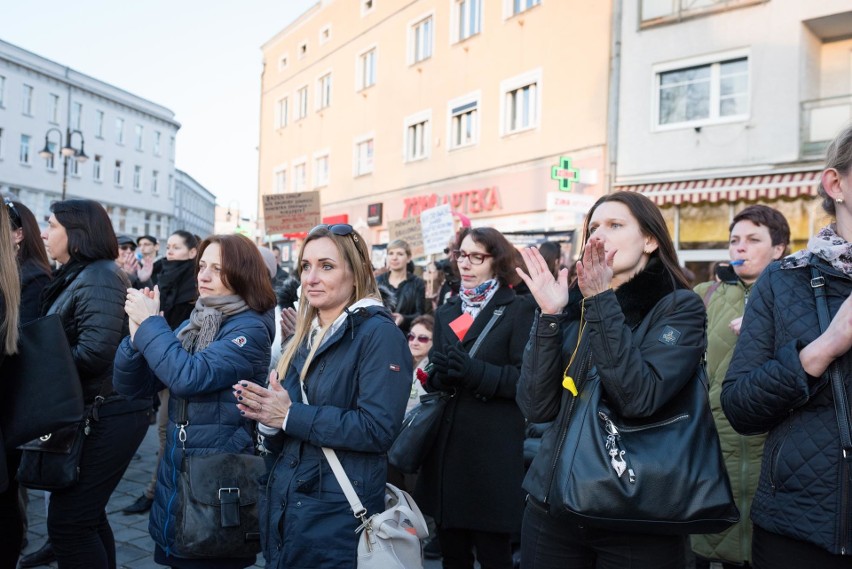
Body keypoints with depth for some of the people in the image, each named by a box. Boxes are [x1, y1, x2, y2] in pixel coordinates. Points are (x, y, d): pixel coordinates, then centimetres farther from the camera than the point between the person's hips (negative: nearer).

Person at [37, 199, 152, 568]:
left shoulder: (99, 277, -15)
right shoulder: (77, 276, 15)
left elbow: (93, 352, -25)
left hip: (108, 416, -10)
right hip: (93, 412, 10)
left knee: (67, 521, -6)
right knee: (86, 514, 18)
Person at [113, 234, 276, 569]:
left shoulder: (250, 328, -14)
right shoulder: (191, 323, 8)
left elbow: (190, 376, -28)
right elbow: (133, 385, 5)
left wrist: (150, 323, -17)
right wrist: (138, 332, -11)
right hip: (176, 471, 7)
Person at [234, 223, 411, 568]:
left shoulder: (379, 334, -12)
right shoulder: (304, 338, 12)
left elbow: (378, 428, -22)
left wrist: (291, 416, -18)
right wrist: (268, 418, -7)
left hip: (339, 515, -7)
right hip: (282, 505, 8)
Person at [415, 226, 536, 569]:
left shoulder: (519, 309, -4)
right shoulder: (446, 312, 14)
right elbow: (432, 377, 13)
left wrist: (475, 371, -23)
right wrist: (440, 374, -9)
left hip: (493, 451, -5)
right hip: (446, 446, 6)